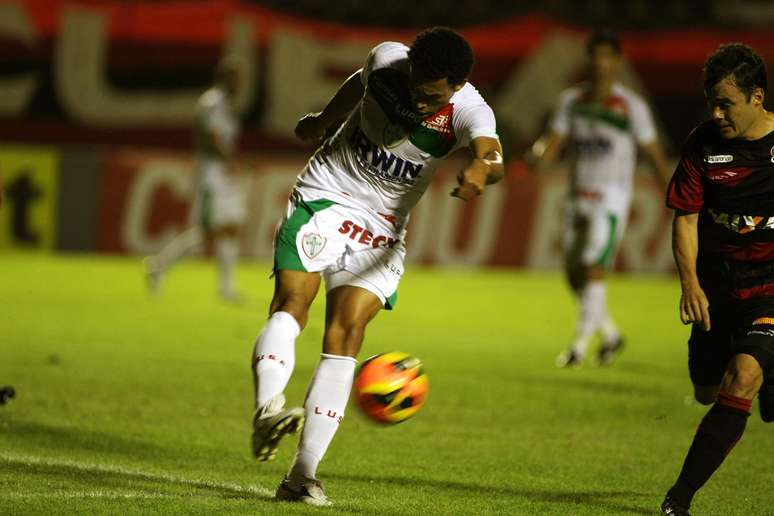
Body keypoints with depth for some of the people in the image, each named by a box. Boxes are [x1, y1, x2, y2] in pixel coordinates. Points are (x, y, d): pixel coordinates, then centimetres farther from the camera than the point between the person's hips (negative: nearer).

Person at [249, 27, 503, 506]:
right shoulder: (385, 61, -13)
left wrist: (482, 168, -66)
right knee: (291, 303, -24)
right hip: (323, 197, 1)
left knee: (347, 332, -14)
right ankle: (267, 410, -46)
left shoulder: (468, 111, -20)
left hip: (382, 229, 0)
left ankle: (302, 475, -13)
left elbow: (493, 156, -42)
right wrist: (324, 119, 29)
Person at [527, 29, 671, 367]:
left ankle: (580, 346, -11)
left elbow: (654, 152, -1)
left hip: (611, 198, -5)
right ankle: (611, 335, 26)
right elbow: (555, 141, 5)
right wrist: (539, 158, -18)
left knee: (594, 269, -15)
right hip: (578, 196, 5)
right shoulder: (572, 100, 8)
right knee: (574, 273, 7)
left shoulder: (632, 106, -5)